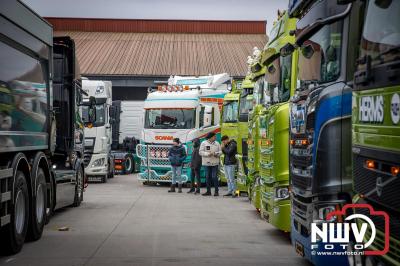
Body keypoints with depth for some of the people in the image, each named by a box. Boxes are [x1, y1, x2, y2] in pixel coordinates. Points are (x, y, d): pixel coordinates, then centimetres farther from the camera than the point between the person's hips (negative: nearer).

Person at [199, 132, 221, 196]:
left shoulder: (217, 143, 8)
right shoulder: (203, 143, 0)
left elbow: (220, 151, 8)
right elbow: (200, 152, -4)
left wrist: (217, 153, -13)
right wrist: (207, 154, -17)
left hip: (215, 163, 0)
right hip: (207, 163, 0)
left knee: (214, 177, -6)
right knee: (208, 177, 5)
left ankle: (216, 191, 1)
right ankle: (208, 191, 15)